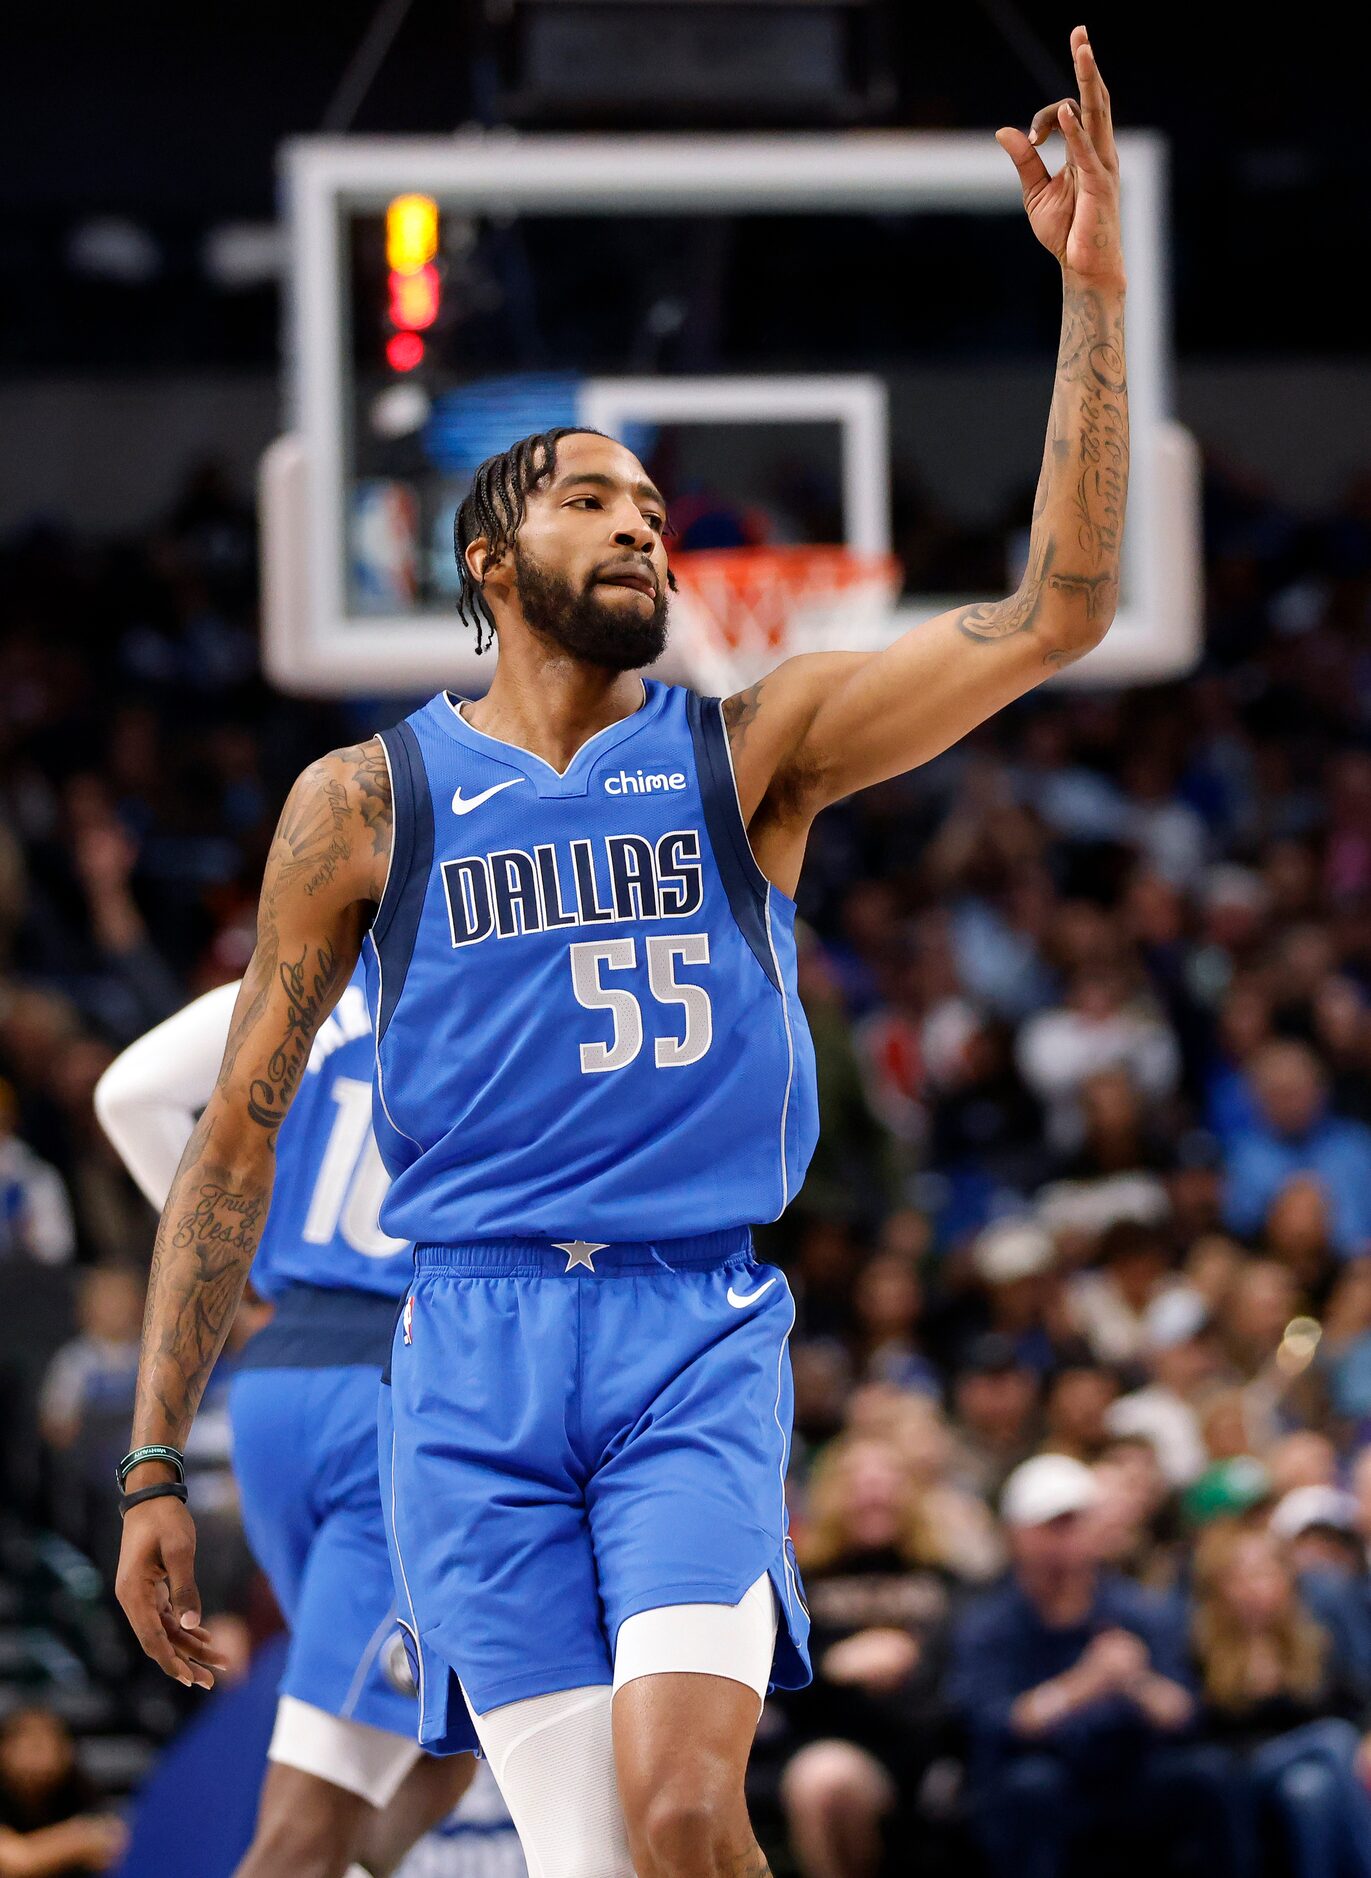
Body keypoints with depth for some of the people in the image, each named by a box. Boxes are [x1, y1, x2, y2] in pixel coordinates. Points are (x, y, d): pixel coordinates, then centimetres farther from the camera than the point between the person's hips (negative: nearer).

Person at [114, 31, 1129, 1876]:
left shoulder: (749, 752, 8)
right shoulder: (368, 801, 7)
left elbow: (1058, 612, -2)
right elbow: (237, 1139, 9)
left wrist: (1094, 289, -9)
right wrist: (155, 1469, 5)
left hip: (701, 1330, 0)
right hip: (475, 1338, 0)